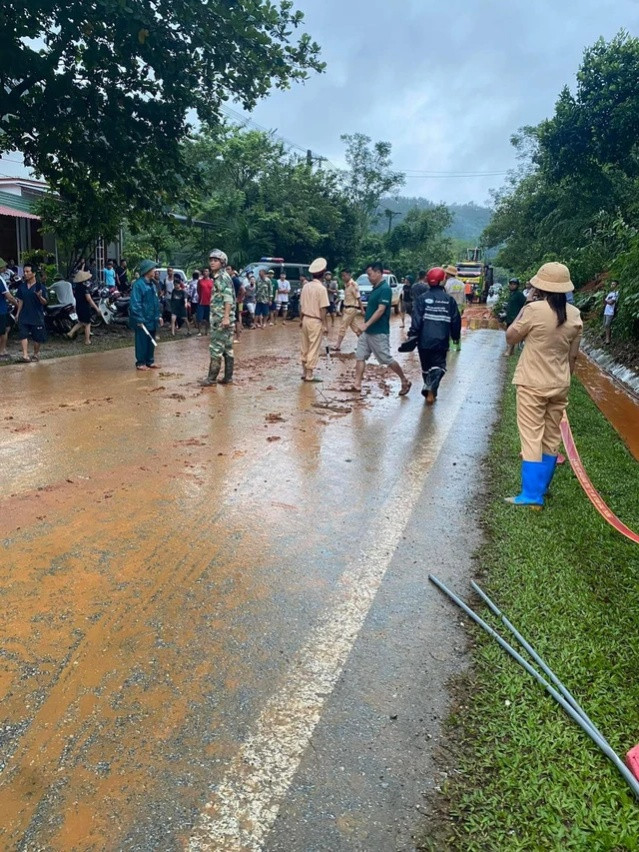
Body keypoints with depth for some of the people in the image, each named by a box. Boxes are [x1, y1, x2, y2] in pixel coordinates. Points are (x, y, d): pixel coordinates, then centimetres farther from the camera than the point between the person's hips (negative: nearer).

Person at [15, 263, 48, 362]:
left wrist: (40, 296, -29)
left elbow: (45, 302, -9)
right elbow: (20, 300, 13)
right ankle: (25, 355, -15)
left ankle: (36, 354, 28)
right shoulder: (21, 286, 5)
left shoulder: (40, 286, -8)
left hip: (37, 316, -3)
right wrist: (18, 313, 9)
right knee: (23, 334, -12)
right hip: (24, 316, 3)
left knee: (37, 337, 7)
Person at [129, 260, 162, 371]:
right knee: (142, 341, 0)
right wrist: (139, 319, -20)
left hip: (152, 320, 8)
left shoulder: (152, 284, 12)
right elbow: (135, 303, -18)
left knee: (151, 341, 14)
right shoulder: (138, 284, -15)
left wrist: (159, 316, 15)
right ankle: (140, 363, 8)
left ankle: (150, 361, 24)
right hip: (143, 320, -8)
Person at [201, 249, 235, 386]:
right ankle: (228, 377, 13)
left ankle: (212, 377, -2)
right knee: (227, 348, 9)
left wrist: (226, 317, -27)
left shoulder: (223, 277, -11)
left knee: (216, 348, -6)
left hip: (222, 318, -10)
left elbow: (228, 298, -20)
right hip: (218, 317, 10)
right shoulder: (217, 277, 18)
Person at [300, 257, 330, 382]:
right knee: (313, 349, 0)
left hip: (306, 319, 7)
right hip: (315, 321, -7)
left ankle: (304, 372, 22)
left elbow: (301, 305, 10)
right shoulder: (321, 288, -15)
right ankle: (309, 375, 4)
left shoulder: (306, 286, 5)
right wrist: (325, 325, -10)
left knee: (305, 348, 14)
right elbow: (322, 309, -16)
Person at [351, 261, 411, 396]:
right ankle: (357, 385, 6)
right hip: (368, 331, 9)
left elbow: (381, 310, -24)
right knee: (360, 356, 4)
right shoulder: (375, 288, 12)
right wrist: (363, 328, 18)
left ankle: (405, 382, 16)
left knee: (387, 359, 0)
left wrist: (366, 325, -30)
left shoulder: (385, 289, -17)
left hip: (379, 333, -9)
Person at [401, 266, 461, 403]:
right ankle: (431, 390, -21)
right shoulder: (449, 300, 3)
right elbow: (456, 320, 7)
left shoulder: (422, 298, -2)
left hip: (424, 340, 0)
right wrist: (455, 336, 21)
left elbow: (416, 320, -10)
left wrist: (412, 337, -8)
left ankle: (428, 389, 29)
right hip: (441, 341, 0)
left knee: (426, 366, 18)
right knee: (438, 366, 3)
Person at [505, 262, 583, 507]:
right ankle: (541, 488, 25)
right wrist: (564, 381, 19)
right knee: (552, 438, 14)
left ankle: (532, 495, -4)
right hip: (559, 385, 6)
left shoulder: (534, 309, -16)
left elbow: (510, 338, -5)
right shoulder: (574, 315, 2)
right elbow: (572, 356, 8)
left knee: (532, 437, -3)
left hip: (533, 384, -6)